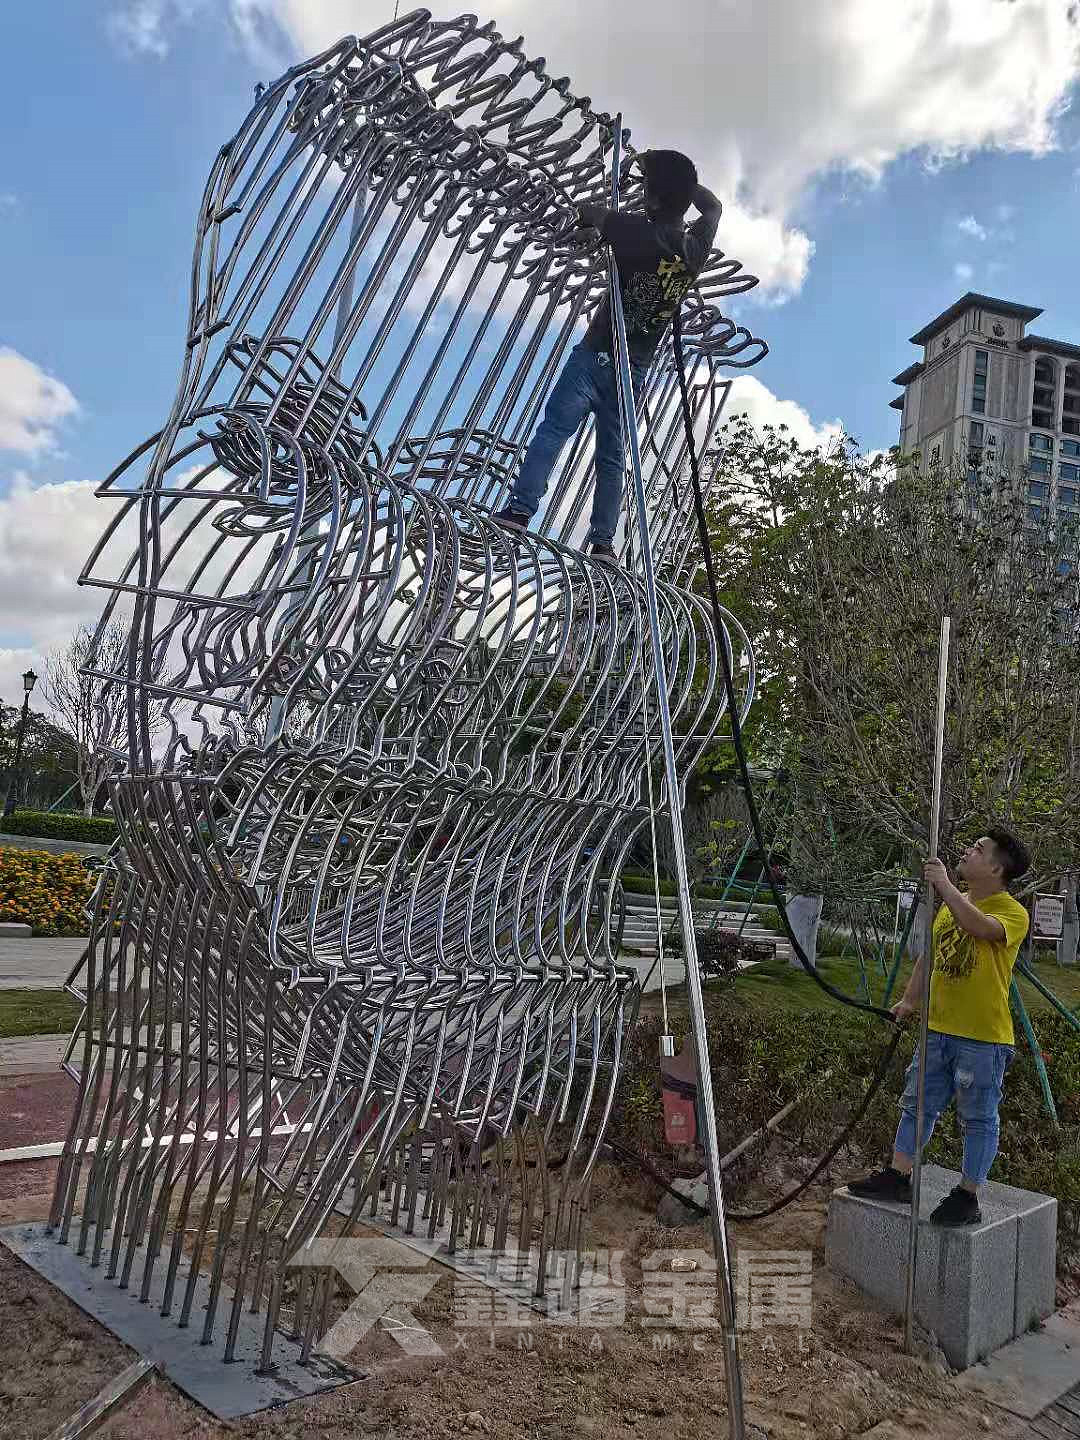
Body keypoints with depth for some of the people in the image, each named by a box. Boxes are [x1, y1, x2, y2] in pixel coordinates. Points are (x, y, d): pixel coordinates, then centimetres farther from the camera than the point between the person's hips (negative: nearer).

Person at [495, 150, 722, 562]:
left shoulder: (638, 232, -9)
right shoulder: (697, 248, 6)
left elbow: (585, 211, 8)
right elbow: (712, 205, 29)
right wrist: (675, 174, 32)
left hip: (597, 354, -5)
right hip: (635, 368, 5)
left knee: (553, 429, -10)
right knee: (612, 455, 7)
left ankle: (519, 510, -23)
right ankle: (603, 541, 1)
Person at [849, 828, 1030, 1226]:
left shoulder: (1012, 912, -12)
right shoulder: (951, 904, 10)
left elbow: (981, 927, -35)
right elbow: (930, 954, 18)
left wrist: (944, 884, -33)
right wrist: (910, 999, 16)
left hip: (984, 1036, -7)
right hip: (939, 1029, 7)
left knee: (978, 1118, 7)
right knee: (918, 1104, 14)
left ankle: (968, 1197, 19)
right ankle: (897, 1178, 26)